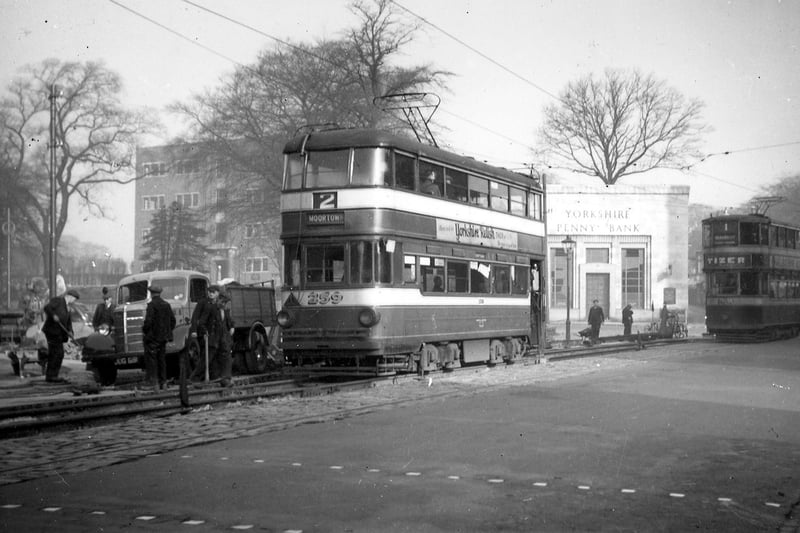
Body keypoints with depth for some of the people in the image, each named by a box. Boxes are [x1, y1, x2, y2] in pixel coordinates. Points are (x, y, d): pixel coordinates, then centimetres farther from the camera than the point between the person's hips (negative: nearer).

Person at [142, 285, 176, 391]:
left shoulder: (152, 305, -14)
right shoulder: (166, 305, 7)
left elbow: (148, 321, -20)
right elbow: (173, 320, 11)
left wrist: (144, 331, -5)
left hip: (152, 338, -7)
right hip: (163, 337, 7)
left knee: (151, 360, -2)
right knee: (161, 359, 15)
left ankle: (155, 383, -7)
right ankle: (163, 383, 17)